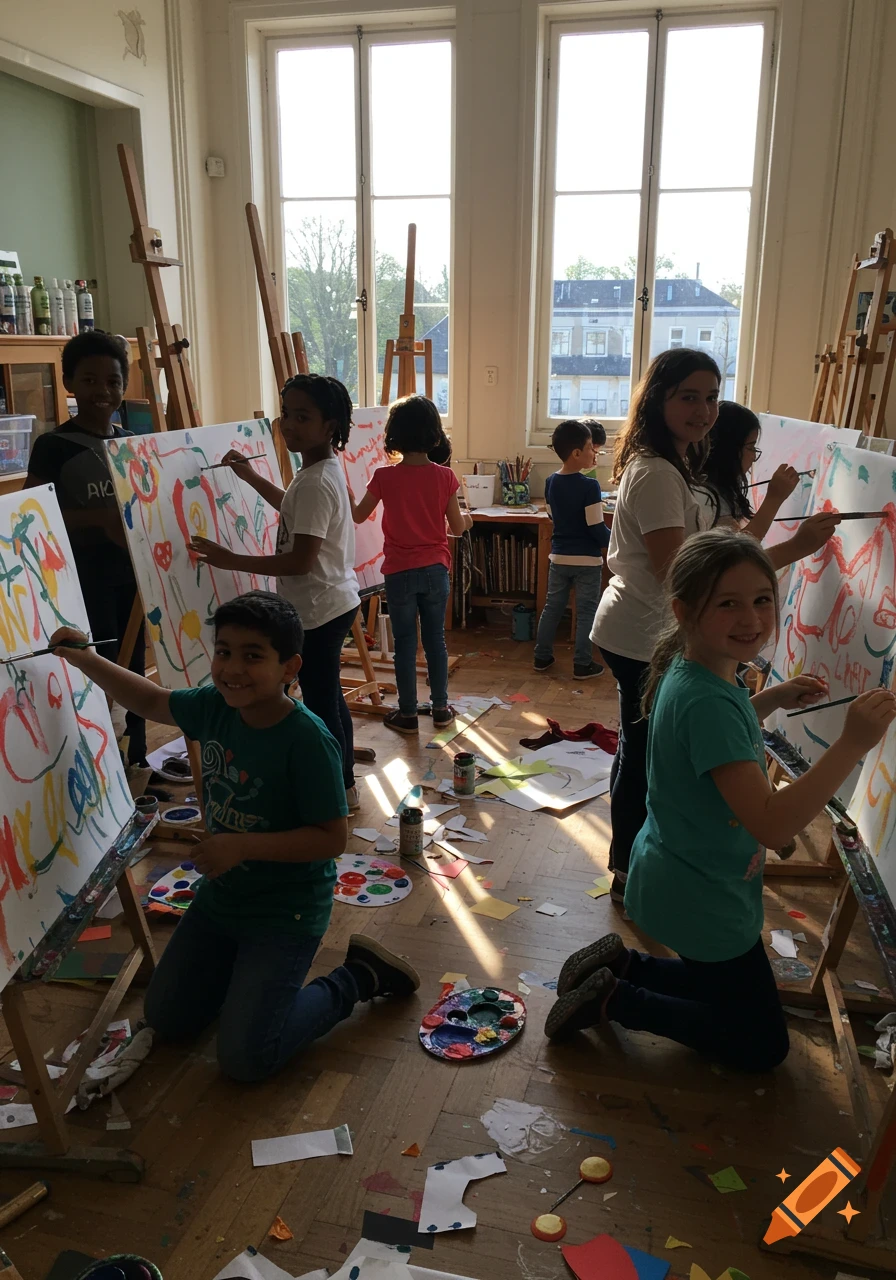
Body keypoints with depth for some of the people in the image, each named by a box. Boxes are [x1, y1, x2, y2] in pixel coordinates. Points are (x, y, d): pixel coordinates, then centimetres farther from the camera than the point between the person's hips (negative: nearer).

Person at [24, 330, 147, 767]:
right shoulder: (53, 446, -9)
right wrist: (99, 518, -24)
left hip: (133, 571, 6)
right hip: (85, 577, -5)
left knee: (135, 668, 13)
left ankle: (138, 759, 27)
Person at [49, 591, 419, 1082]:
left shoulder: (308, 740, -29)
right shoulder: (215, 706, -10)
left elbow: (332, 838, -25)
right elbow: (152, 700, 9)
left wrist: (243, 845, -30)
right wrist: (85, 659, -2)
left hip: (286, 910, -7)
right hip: (220, 895, 7)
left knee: (244, 1059, -6)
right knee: (166, 1020, 17)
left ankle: (356, 978, 11)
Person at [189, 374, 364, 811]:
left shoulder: (316, 482, -24)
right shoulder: (320, 471, 8)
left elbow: (299, 561, -27)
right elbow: (296, 511, 30)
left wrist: (231, 560, -24)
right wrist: (251, 477, 25)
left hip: (320, 609, -11)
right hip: (334, 601, 11)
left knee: (320, 702, 2)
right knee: (328, 694, 21)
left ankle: (340, 791, 18)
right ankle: (344, 783, 35)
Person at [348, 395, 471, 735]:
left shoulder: (384, 477, -10)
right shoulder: (444, 476, -7)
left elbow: (358, 516, 4)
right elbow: (456, 528, 0)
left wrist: (347, 492, 24)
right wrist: (467, 520, 23)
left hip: (400, 572, -2)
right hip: (435, 570, 2)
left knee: (405, 644, 7)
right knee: (436, 640, 13)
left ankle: (407, 714, 15)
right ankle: (440, 708, 22)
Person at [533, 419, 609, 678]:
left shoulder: (550, 482, 1)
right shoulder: (589, 486, -19)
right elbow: (597, 527, -18)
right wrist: (614, 541, -1)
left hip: (559, 557, 6)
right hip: (587, 559, -6)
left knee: (552, 607, 16)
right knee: (586, 612, 5)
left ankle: (542, 657, 23)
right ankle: (582, 664, 10)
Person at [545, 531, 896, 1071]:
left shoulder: (691, 671, -4)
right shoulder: (707, 701, -33)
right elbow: (771, 824, -36)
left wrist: (774, 699, 7)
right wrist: (852, 745, -41)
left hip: (676, 879, 9)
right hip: (702, 901, -9)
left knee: (725, 991, 29)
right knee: (763, 1045, 11)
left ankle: (618, 964, 21)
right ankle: (616, 1000, 7)